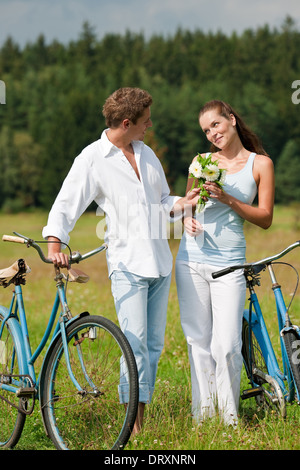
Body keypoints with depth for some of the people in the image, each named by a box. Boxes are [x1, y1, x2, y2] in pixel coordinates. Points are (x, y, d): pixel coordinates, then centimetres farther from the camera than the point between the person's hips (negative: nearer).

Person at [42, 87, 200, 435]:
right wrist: (54, 243, -19)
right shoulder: (92, 159, -2)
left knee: (154, 344, 5)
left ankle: (142, 414, 12)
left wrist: (183, 202, 3)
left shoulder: (147, 153, 16)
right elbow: (65, 206, -4)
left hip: (160, 262, 6)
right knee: (135, 341, -13)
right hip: (127, 263, -6)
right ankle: (132, 422, -8)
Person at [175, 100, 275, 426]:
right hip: (191, 259, 3)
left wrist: (228, 199, -11)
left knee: (227, 345, -8)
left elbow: (265, 218, 2)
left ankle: (229, 418, 7)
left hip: (228, 264, -3)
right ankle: (202, 413, 16)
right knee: (198, 341, 6)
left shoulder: (260, 163, 4)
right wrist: (187, 218, -4)